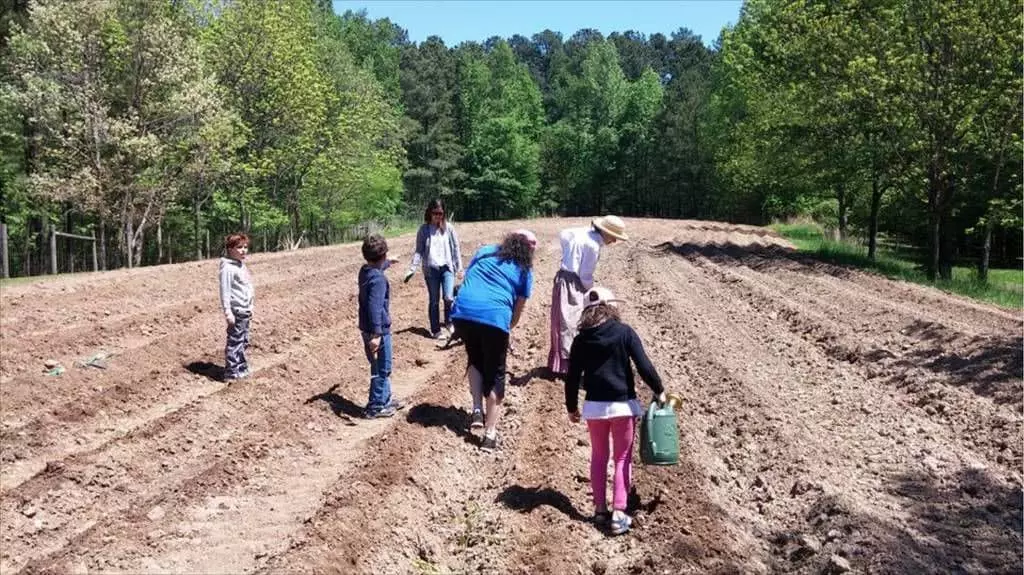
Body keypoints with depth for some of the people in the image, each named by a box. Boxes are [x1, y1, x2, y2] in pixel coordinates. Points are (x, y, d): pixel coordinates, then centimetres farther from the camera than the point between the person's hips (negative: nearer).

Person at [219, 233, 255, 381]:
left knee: (243, 341, 15)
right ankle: (231, 373, 0)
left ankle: (242, 369, 25)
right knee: (235, 341, -5)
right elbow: (225, 291, -18)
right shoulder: (228, 268, -15)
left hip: (245, 309, 9)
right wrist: (227, 312, -21)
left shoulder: (242, 265, 13)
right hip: (236, 310, -9)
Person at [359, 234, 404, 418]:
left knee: (382, 368, 21)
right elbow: (375, 307, -32)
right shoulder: (378, 279, -24)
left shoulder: (365, 271, 6)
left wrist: (388, 263, 52)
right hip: (379, 330, -9)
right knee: (381, 369, 4)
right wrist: (376, 334, -36)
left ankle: (385, 399, 32)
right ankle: (375, 407, 11)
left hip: (366, 328, 9)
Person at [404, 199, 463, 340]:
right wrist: (412, 269, -6)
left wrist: (459, 268, 4)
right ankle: (436, 330, 18)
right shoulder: (424, 229, 1)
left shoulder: (449, 227, 2)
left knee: (448, 298, -15)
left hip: (447, 267, 0)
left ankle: (449, 323, 12)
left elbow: (455, 248, 7)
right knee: (434, 301, 7)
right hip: (431, 269, 0)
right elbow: (419, 250, 3)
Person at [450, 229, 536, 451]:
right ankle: (490, 434, 8)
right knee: (495, 374, 11)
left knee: (475, 359, 29)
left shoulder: (484, 252, 24)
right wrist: (507, 329, 35)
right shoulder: (524, 271, 17)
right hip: (495, 317, -3)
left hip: (462, 312, 3)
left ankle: (477, 411, 17)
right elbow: (518, 310, 17)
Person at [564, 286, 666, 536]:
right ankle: (619, 513, 1)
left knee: (598, 457, 17)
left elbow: (572, 377, 4)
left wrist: (571, 407, 16)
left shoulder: (581, 340, 1)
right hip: (623, 404, -2)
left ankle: (600, 509, 18)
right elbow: (644, 366, -10)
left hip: (594, 406, 2)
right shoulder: (625, 332, -6)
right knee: (623, 458, 7)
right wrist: (659, 391, 4)